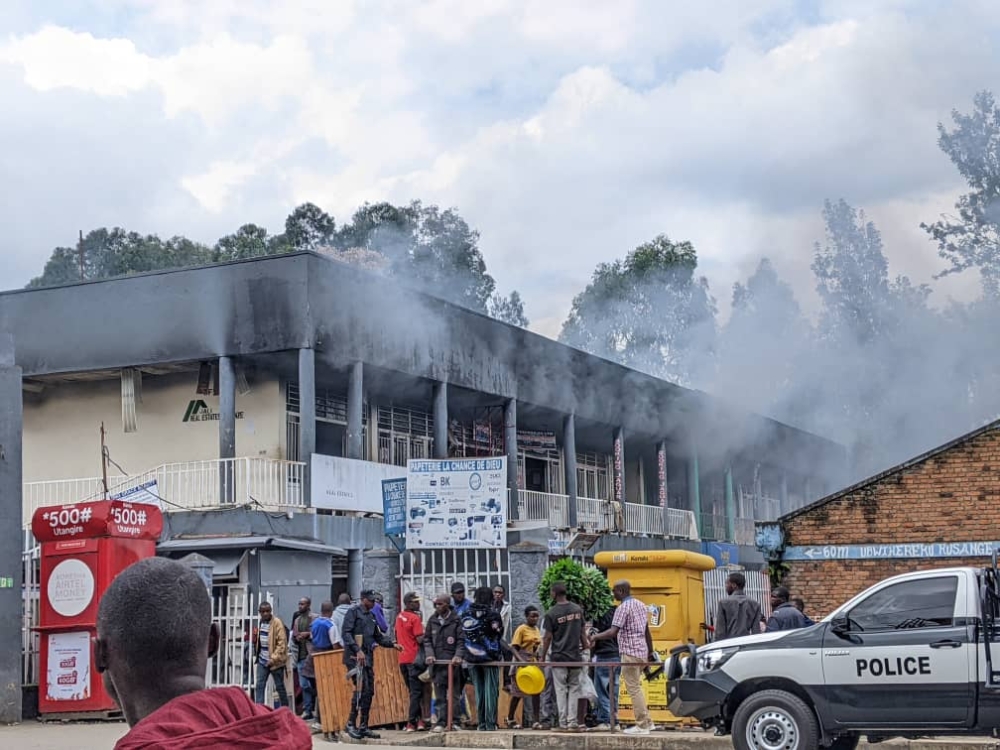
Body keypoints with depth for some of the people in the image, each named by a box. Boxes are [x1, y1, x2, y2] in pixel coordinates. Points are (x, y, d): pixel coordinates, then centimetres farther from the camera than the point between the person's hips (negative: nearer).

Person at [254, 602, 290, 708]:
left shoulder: (277, 623, -14)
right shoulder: (261, 622, 9)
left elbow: (282, 643, -18)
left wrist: (274, 658, -21)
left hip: (275, 661, -6)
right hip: (262, 660, 6)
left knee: (279, 686, 5)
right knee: (259, 685, -2)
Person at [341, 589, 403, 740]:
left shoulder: (371, 615, 20)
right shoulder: (353, 612, -4)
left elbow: (377, 636, 27)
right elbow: (346, 633, -14)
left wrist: (392, 644, 12)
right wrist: (357, 650, -22)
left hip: (368, 658, 8)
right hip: (355, 657, -8)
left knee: (369, 692, 7)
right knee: (361, 689, -15)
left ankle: (363, 727, 14)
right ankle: (351, 724, -6)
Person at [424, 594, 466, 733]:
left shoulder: (456, 620, -1)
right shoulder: (432, 620, 10)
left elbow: (461, 641, -4)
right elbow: (427, 639, 12)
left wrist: (458, 656, -17)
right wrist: (429, 654, -3)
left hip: (452, 663, -3)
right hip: (437, 663, 3)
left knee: (454, 693, 2)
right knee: (439, 694, 3)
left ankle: (455, 721, 8)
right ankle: (441, 722, 7)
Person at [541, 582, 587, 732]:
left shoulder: (551, 614, -9)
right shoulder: (577, 610, 3)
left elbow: (548, 637, -6)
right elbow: (582, 632, 7)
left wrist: (542, 656, 3)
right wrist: (585, 647, 17)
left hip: (558, 656, -3)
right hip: (575, 655, 3)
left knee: (561, 690, 3)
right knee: (574, 689, 8)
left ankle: (563, 723, 2)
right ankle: (573, 722, 3)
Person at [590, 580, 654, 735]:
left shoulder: (623, 608, -13)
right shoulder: (640, 605, 14)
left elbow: (613, 632, -22)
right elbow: (647, 631, 18)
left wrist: (595, 637, -14)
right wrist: (650, 651, 23)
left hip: (630, 652, -9)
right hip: (642, 651, 9)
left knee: (634, 689, -4)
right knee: (636, 687, 17)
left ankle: (642, 725, -2)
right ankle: (646, 721, 19)